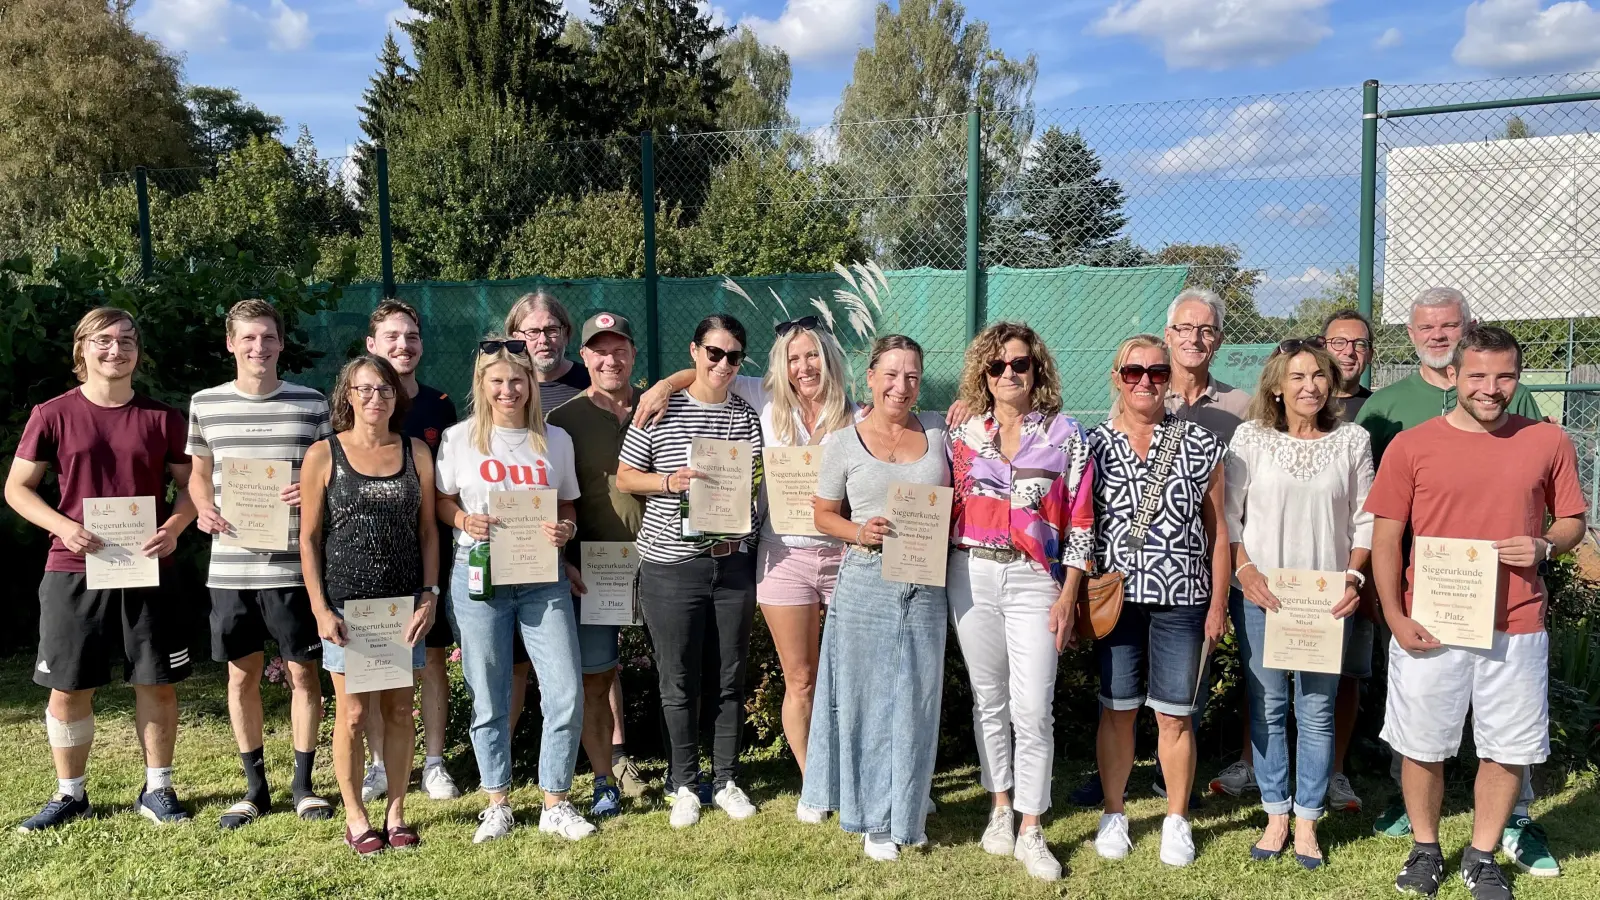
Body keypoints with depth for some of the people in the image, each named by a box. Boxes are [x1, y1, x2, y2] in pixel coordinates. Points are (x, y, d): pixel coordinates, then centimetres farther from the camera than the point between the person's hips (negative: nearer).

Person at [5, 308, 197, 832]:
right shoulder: (53, 415, 1)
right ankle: (70, 795, 23)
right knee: (68, 686, 6)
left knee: (158, 683, 5)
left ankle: (157, 790, 20)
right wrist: (62, 526, -13)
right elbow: (17, 487, 4)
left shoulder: (162, 418, 4)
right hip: (73, 571, 0)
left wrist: (173, 527, -12)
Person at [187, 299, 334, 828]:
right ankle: (254, 787, 26)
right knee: (242, 674, 11)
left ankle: (303, 785, 20)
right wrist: (204, 509, -4)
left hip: (293, 564, -2)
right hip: (230, 565, 2)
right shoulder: (206, 404, 6)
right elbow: (199, 474, 16)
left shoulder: (311, 403, 1)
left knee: (303, 672, 4)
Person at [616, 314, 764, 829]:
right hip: (672, 564, -2)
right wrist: (670, 482, -15)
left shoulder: (747, 416, 7)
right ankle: (684, 785, 21)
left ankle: (726, 781, 25)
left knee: (729, 677, 11)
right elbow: (624, 477, 3)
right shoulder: (660, 411, -1)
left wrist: (738, 532, -5)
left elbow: (759, 483, 13)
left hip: (733, 562, 3)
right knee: (679, 681, 6)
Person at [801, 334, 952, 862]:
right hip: (866, 585, -2)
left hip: (927, 586, 2)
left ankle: (908, 814, 26)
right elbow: (823, 515, 7)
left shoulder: (939, 431, 7)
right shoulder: (844, 444, 2)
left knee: (916, 701, 8)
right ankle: (874, 819, 20)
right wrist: (860, 533, -12)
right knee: (867, 697, 4)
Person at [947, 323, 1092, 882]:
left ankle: (1029, 833, 6)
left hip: (1033, 578, -2)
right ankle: (999, 809, 26)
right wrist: (939, 587, 5)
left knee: (1032, 709, -5)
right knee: (988, 701, 11)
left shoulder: (1064, 434, 1)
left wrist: (1068, 596, -6)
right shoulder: (963, 435, 7)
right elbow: (946, 512, 12)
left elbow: (1079, 521, -1)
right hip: (971, 576, 3)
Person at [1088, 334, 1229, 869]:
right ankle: (1113, 814, 25)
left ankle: (1177, 820, 23)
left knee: (1175, 716, 6)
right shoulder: (1094, 445, 2)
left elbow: (1217, 531, 5)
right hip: (1114, 599, 0)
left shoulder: (1201, 444, 2)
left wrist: (1218, 603, 2)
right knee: (1116, 710, 9)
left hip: (1182, 600, 0)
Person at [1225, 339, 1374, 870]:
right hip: (1260, 593, 0)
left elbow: (1365, 519, 5)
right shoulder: (1251, 437, 0)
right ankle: (1276, 815, 19)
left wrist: (1355, 577, -6)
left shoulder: (1352, 440, 3)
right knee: (1267, 707, 6)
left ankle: (1307, 821, 17)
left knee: (1317, 710, 5)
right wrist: (1245, 571, -11)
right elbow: (1228, 512, 0)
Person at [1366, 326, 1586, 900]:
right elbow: (1385, 538, -1)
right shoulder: (1411, 445, -2)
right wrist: (1396, 617, -8)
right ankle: (1425, 848, 31)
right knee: (1422, 746, 10)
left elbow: (1573, 523, 12)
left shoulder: (1548, 442, 2)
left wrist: (1544, 545, -11)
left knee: (1509, 749, 10)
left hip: (1516, 628, 1)